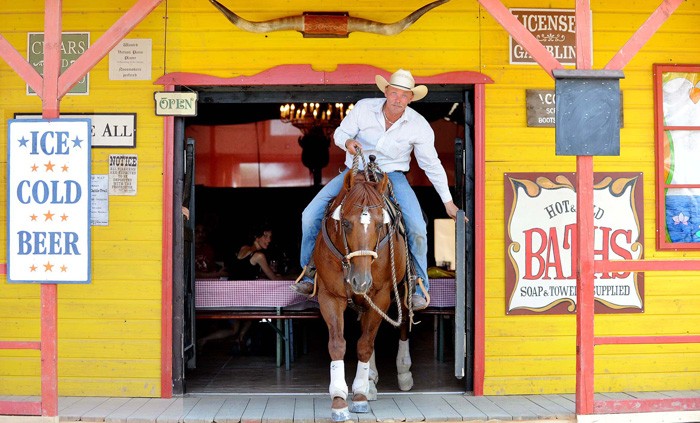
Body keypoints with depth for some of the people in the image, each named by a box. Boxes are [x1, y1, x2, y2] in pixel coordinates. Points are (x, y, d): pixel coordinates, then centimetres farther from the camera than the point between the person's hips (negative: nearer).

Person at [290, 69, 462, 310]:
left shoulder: (419, 126, -11)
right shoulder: (363, 108, -11)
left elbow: (432, 165, -1)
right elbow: (340, 133, 1)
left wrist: (448, 202, 5)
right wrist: (347, 142, -25)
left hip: (392, 176, -1)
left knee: (416, 228, -24)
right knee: (310, 215, -13)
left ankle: (420, 285, -1)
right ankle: (309, 271, 11)